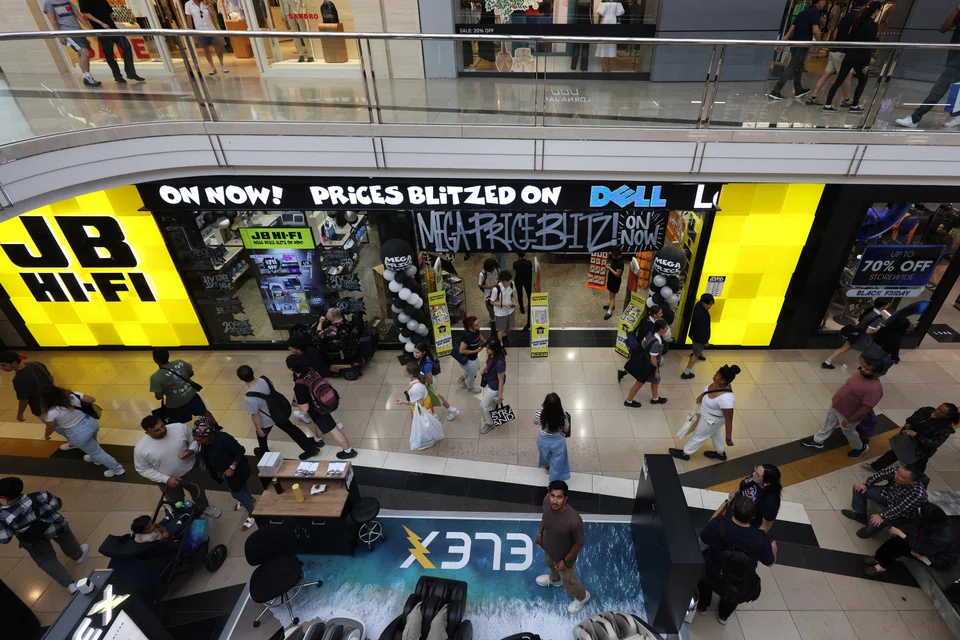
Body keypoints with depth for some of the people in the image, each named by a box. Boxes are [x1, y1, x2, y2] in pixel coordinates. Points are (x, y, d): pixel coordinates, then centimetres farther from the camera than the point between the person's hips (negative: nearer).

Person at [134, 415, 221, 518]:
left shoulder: (180, 428, -26)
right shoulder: (141, 448, -26)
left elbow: (194, 440, -7)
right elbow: (143, 470, -12)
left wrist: (191, 451, -28)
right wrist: (166, 479, -19)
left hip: (190, 470, 1)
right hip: (167, 480, -1)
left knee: (198, 492, 27)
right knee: (177, 504, 24)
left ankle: (204, 507, 58)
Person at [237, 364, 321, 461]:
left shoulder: (249, 398, -36)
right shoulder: (265, 379, -20)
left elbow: (255, 415, -23)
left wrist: (259, 429, -6)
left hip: (266, 420, -5)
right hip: (280, 411, 5)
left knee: (262, 435, 29)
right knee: (290, 428, 25)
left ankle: (264, 453, 60)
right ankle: (311, 448, 34)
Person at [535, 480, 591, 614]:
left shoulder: (574, 521, -44)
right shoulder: (547, 500, -29)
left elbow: (579, 543, -24)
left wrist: (565, 561, -14)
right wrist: (540, 532, 7)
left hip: (564, 555, -5)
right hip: (548, 547, 5)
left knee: (568, 581, 25)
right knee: (550, 564, 36)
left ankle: (582, 596, 57)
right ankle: (554, 580, 71)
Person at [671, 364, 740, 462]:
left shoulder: (726, 399, -44)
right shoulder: (719, 383, -21)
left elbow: (728, 420, -32)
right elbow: (709, 389, 5)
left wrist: (728, 438, -22)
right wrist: (702, 395, -8)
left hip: (712, 420, -8)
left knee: (698, 436, 18)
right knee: (714, 433, 33)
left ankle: (685, 453, 45)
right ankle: (720, 454, 59)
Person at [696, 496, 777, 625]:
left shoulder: (717, 525, -32)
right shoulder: (760, 540, -29)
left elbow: (702, 546, -14)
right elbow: (770, 563, -7)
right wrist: (773, 549, 15)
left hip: (712, 578, -1)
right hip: (739, 590, 1)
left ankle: (702, 605, 48)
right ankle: (724, 615, 54)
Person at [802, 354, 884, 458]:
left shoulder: (874, 389, -35)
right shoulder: (860, 372, -11)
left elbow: (865, 409, -29)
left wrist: (849, 421, -19)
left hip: (847, 414, -7)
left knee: (848, 431, 21)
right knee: (829, 423, 25)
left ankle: (860, 448, 51)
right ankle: (817, 441, 47)